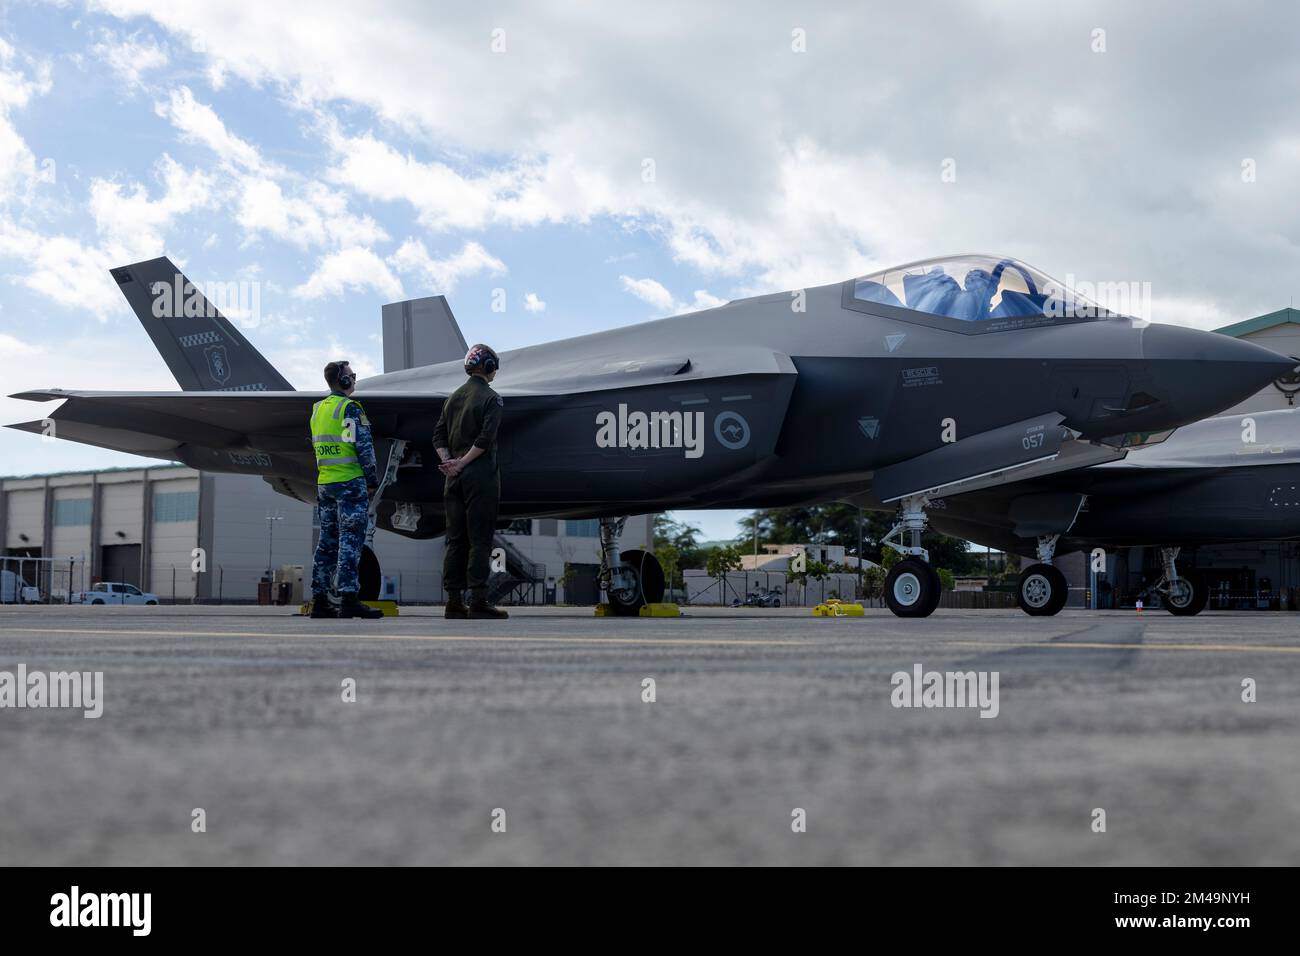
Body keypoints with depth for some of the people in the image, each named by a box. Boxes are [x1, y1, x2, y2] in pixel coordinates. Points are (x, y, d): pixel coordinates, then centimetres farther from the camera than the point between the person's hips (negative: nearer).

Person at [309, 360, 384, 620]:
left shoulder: (317, 409, 15)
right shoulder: (350, 408, -10)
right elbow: (363, 447, -13)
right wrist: (372, 480, -6)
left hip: (324, 483, 8)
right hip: (350, 482, -8)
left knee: (327, 541, 10)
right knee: (350, 540, -8)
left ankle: (319, 600, 10)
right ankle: (349, 599, -13)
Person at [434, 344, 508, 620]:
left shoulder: (453, 397, 14)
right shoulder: (491, 399, -6)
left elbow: (439, 436, 9)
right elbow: (485, 439, -17)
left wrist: (448, 462, 0)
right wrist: (461, 463, -12)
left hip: (454, 477, 6)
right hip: (480, 475, -6)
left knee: (456, 539, 8)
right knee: (480, 539, -5)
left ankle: (454, 602, 7)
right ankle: (478, 602, -7)